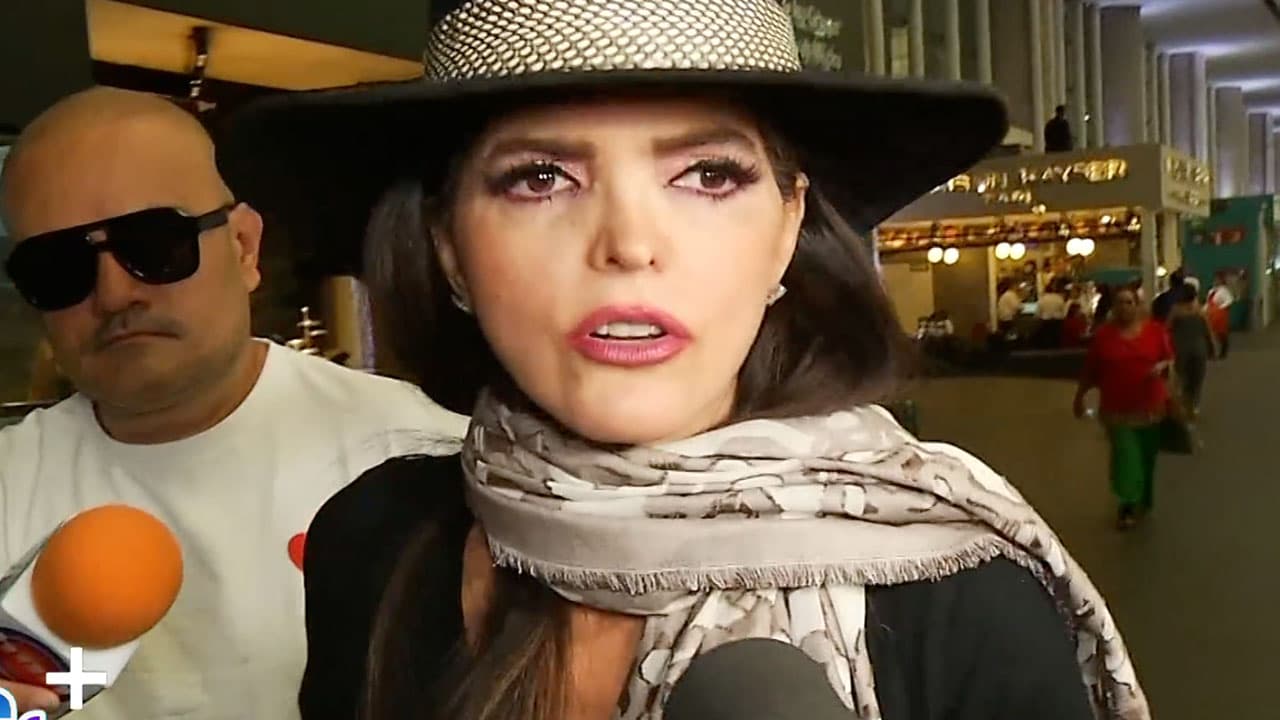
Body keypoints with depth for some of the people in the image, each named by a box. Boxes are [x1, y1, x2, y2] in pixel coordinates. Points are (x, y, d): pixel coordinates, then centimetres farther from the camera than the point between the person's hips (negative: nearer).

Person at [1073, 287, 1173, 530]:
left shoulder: (1156, 330, -2)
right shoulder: (1103, 335, -3)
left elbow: (1171, 360, 5)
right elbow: (1091, 370, 3)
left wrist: (1163, 366, -18)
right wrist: (1079, 397, 8)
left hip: (1150, 406, 2)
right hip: (1117, 409, -2)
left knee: (1146, 456, 15)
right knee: (1125, 456, -7)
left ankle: (1144, 500, 36)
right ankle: (1129, 506, 2)